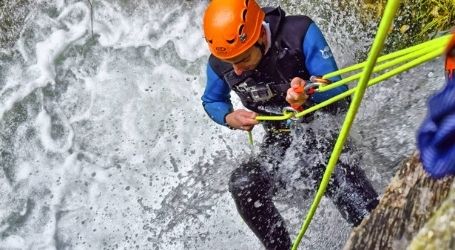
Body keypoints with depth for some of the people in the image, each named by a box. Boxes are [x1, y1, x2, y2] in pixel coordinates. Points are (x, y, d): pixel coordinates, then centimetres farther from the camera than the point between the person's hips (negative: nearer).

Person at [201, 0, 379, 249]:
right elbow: (211, 101, 11)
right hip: (278, 141, 3)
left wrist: (309, 92, -43)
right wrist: (230, 118, -13)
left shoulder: (300, 33, -21)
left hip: (323, 128, -3)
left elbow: (338, 91, -20)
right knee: (243, 185, -25)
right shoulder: (219, 64, -11)